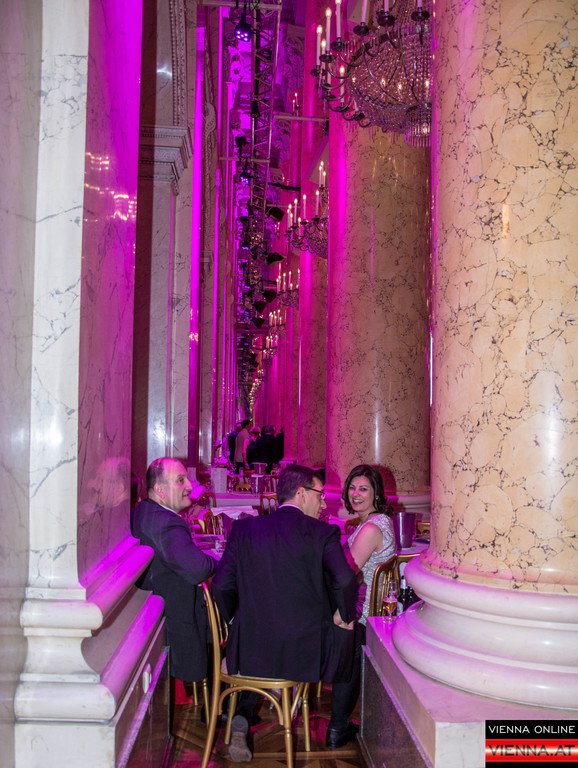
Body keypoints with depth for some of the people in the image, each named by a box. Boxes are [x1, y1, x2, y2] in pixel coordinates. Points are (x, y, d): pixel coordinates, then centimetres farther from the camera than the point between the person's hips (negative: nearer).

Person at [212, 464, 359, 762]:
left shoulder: (243, 528, 2)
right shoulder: (323, 532, -7)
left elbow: (221, 585, -2)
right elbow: (345, 581, -20)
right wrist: (344, 616, -1)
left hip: (251, 650, 2)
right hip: (307, 651, -2)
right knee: (345, 634, 28)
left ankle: (243, 715, 15)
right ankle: (338, 727, 35)